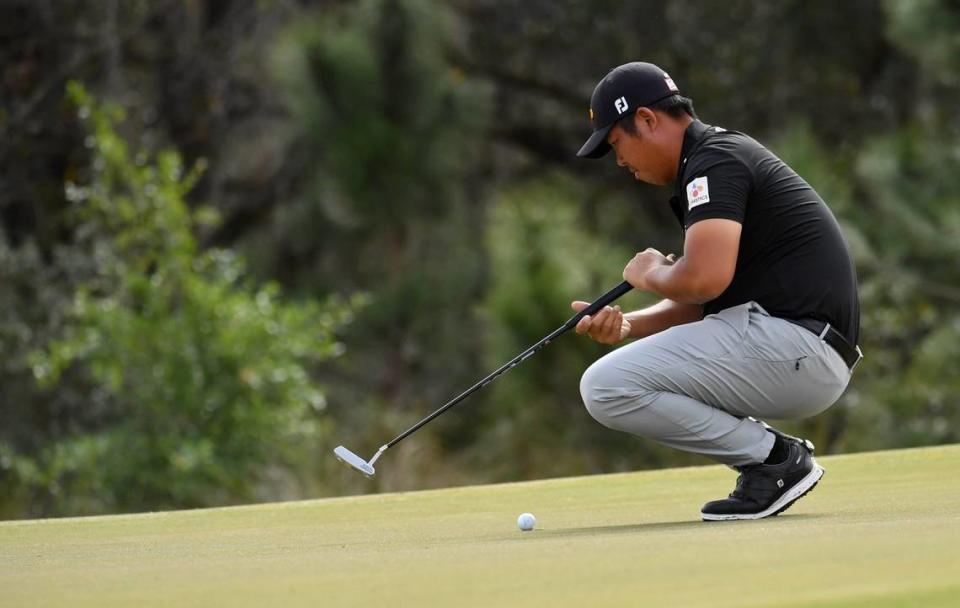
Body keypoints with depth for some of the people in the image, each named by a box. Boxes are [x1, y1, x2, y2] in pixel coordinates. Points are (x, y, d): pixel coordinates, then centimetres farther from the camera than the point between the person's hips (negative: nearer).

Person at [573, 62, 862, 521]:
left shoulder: (714, 161, -10)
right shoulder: (725, 156, 22)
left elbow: (704, 279, -25)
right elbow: (703, 303, 23)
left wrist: (651, 275, -3)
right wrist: (628, 325, 7)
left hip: (794, 344, -11)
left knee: (607, 388, -15)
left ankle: (774, 457, -9)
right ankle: (774, 458, 10)